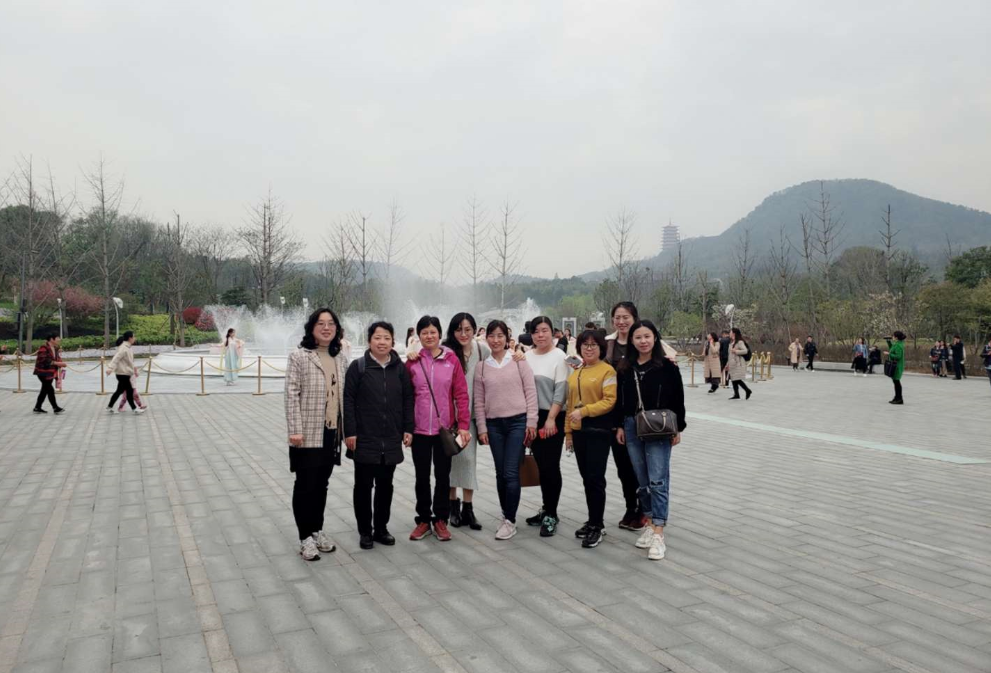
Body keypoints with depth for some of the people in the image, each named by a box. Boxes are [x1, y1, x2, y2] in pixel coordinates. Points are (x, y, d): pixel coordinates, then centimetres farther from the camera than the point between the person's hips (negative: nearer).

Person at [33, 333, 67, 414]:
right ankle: (55, 408, -6)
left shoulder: (55, 349, 10)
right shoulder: (44, 348, -17)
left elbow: (57, 359, 18)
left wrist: (60, 364, -4)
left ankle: (37, 408, 22)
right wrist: (58, 363, -26)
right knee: (50, 389, -8)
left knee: (45, 390, 13)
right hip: (43, 372, -9)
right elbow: (45, 360, -25)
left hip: (51, 372, 9)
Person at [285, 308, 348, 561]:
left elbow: (344, 394, 10)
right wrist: (294, 430, -17)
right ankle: (305, 537, 16)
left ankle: (317, 530, 29)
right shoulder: (299, 356, -8)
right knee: (305, 485, 5)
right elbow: (291, 395, -11)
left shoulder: (341, 357, 8)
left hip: (332, 431, 5)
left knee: (322, 484, 15)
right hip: (308, 433, -5)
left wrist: (346, 427, 9)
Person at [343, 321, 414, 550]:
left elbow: (408, 400, 8)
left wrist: (408, 429, 3)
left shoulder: (400, 368, 5)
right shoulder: (358, 367, -5)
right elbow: (348, 401, -6)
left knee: (385, 485, 12)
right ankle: (365, 531, 20)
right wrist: (350, 432, -10)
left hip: (391, 440, 3)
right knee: (363, 485, 7)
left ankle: (381, 528, 25)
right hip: (364, 439, -3)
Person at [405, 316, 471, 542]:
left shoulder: (452, 359, -2)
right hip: (419, 429, 1)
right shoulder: (412, 362, 0)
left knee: (442, 475, 9)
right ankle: (423, 520, 23)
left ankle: (441, 520, 22)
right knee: (422, 477, 10)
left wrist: (463, 425, -8)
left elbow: (461, 394, -3)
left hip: (445, 428, -1)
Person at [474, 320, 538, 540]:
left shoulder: (519, 361, 0)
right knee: (500, 473, 9)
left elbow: (530, 392, -2)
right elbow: (479, 401, 8)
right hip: (494, 424, 3)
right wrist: (482, 428, 2)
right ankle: (506, 516, 22)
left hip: (518, 421, -3)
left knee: (511, 472, -7)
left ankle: (510, 521, 3)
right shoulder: (481, 367, 6)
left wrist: (531, 422, -6)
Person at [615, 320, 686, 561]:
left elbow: (678, 399, -3)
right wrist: (620, 426, 9)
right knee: (642, 480, 11)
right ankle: (651, 523, 23)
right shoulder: (625, 368, 6)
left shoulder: (667, 366, -6)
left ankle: (658, 534, -7)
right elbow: (620, 400, 11)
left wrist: (677, 428, -4)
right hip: (632, 428, 4)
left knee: (658, 480, -7)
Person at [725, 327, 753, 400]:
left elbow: (745, 351, -21)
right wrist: (728, 364, 21)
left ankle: (748, 391, 3)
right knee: (733, 379, 5)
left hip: (738, 364, -9)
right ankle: (736, 394, 9)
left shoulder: (740, 342, -10)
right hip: (732, 364, 9)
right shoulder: (731, 343, 17)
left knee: (738, 379, -11)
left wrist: (736, 351, -18)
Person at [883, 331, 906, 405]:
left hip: (897, 366, -11)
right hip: (895, 365, 11)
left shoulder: (898, 345, -20)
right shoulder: (897, 344, 11)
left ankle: (899, 399, -1)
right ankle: (897, 398, 24)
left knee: (896, 381, -5)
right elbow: (892, 349, 27)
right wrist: (888, 341, 19)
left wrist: (889, 354, -18)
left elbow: (898, 356, -25)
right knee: (896, 381, 16)